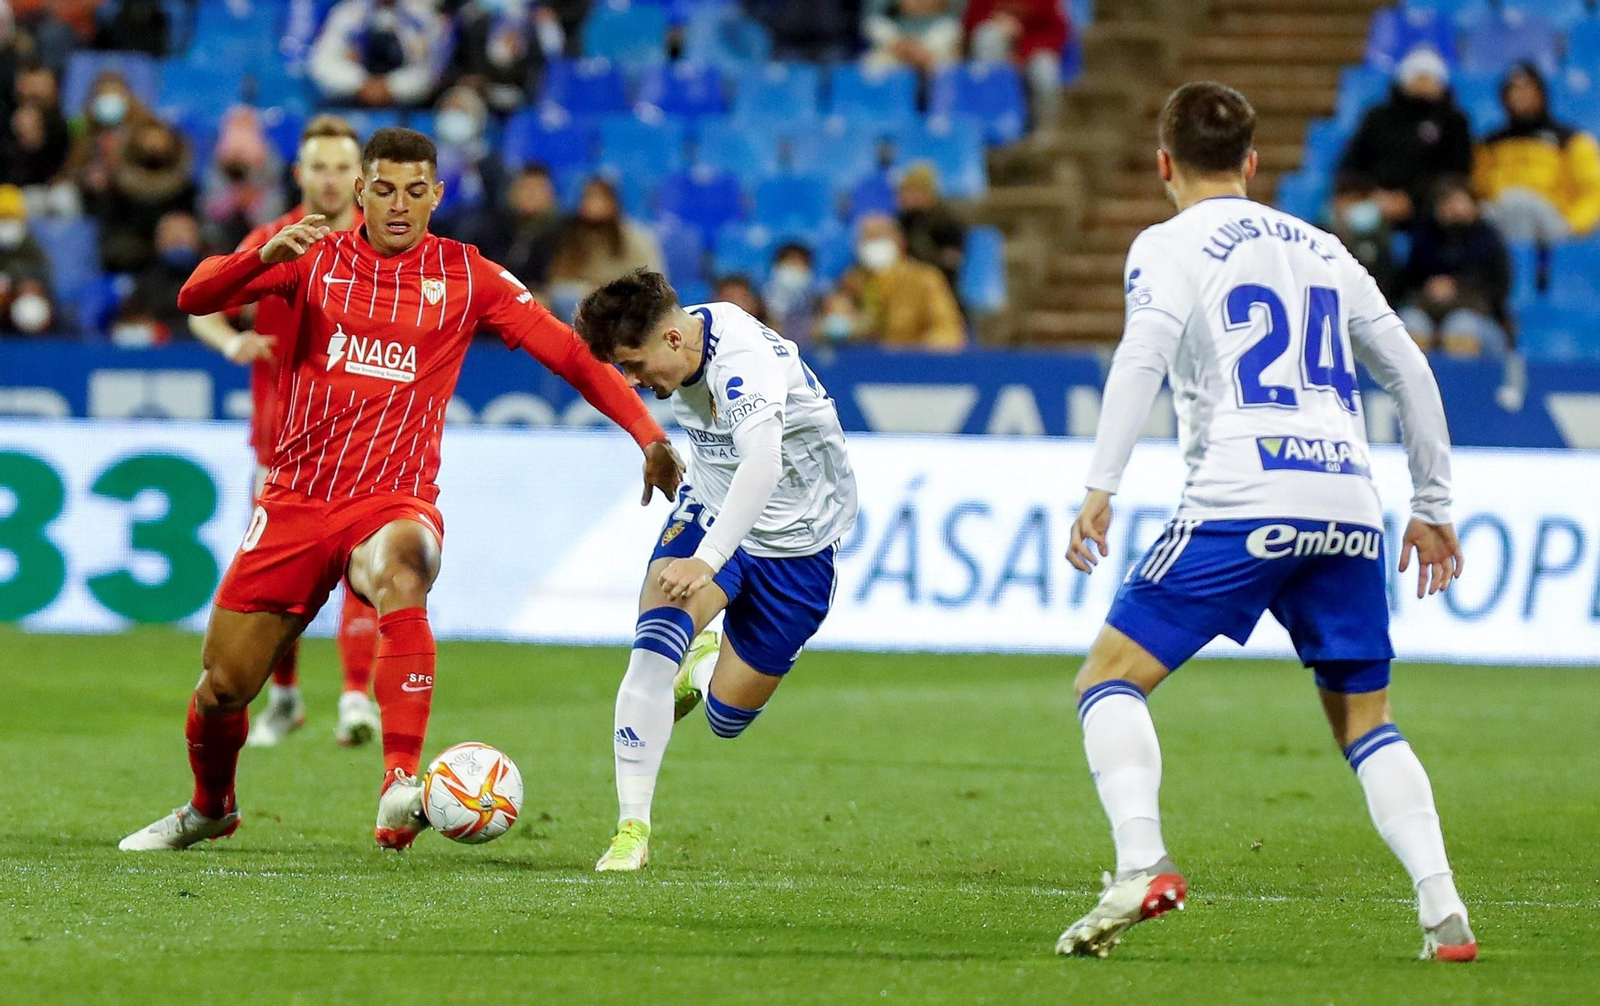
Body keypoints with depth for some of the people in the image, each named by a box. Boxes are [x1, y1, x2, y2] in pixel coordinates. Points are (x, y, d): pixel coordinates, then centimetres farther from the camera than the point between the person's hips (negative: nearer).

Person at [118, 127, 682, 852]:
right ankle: (209, 809, 37)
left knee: (402, 569, -39)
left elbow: (567, 352, 0)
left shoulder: (465, 276, 3)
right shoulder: (316, 258, 5)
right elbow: (195, 298, -5)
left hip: (395, 500, -2)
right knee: (222, 688, 3)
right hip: (297, 499, 2)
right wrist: (266, 256, -25)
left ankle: (401, 791, -45)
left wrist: (647, 434, -12)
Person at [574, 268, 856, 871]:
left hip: (794, 541, -5)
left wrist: (706, 562, -59)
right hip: (709, 513, 5)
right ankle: (632, 829, -17)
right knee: (653, 650, -24)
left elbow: (762, 467, -50)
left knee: (725, 720, 4)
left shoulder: (741, 358, -34)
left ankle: (703, 664, 40)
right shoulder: (681, 356, -9)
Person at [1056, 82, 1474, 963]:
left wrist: (1099, 486, -16)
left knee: (1109, 681, 3)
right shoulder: (1320, 248, 22)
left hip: (1242, 501, -5)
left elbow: (1142, 355, -11)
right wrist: (1432, 507, 30)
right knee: (1365, 721, 16)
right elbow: (1409, 370, 23)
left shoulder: (1170, 246, 7)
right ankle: (1442, 910, -2)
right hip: (1349, 504, 5)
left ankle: (1141, 866, -20)